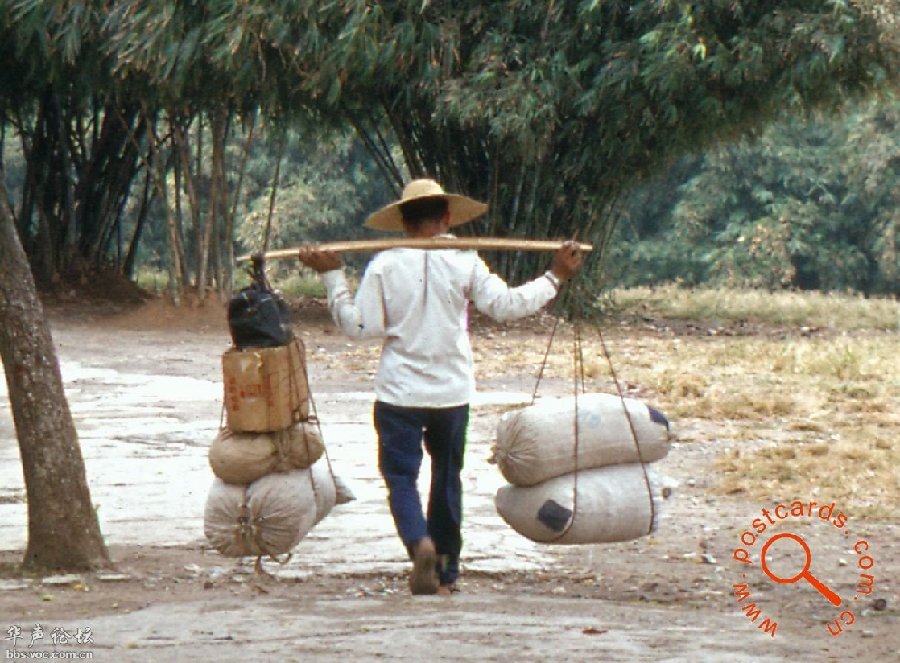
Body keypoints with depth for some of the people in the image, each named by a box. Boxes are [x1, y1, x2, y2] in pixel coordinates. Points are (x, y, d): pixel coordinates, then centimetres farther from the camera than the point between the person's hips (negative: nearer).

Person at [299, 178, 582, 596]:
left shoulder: (384, 265, -6)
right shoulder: (465, 263, -5)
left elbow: (360, 326, -7)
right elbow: (505, 305, -10)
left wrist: (332, 276, 1)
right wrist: (554, 277, 0)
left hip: (399, 392, -2)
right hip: (452, 392, 2)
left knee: (400, 475, 2)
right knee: (447, 478, 15)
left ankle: (420, 543, -27)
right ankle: (446, 571, 21)